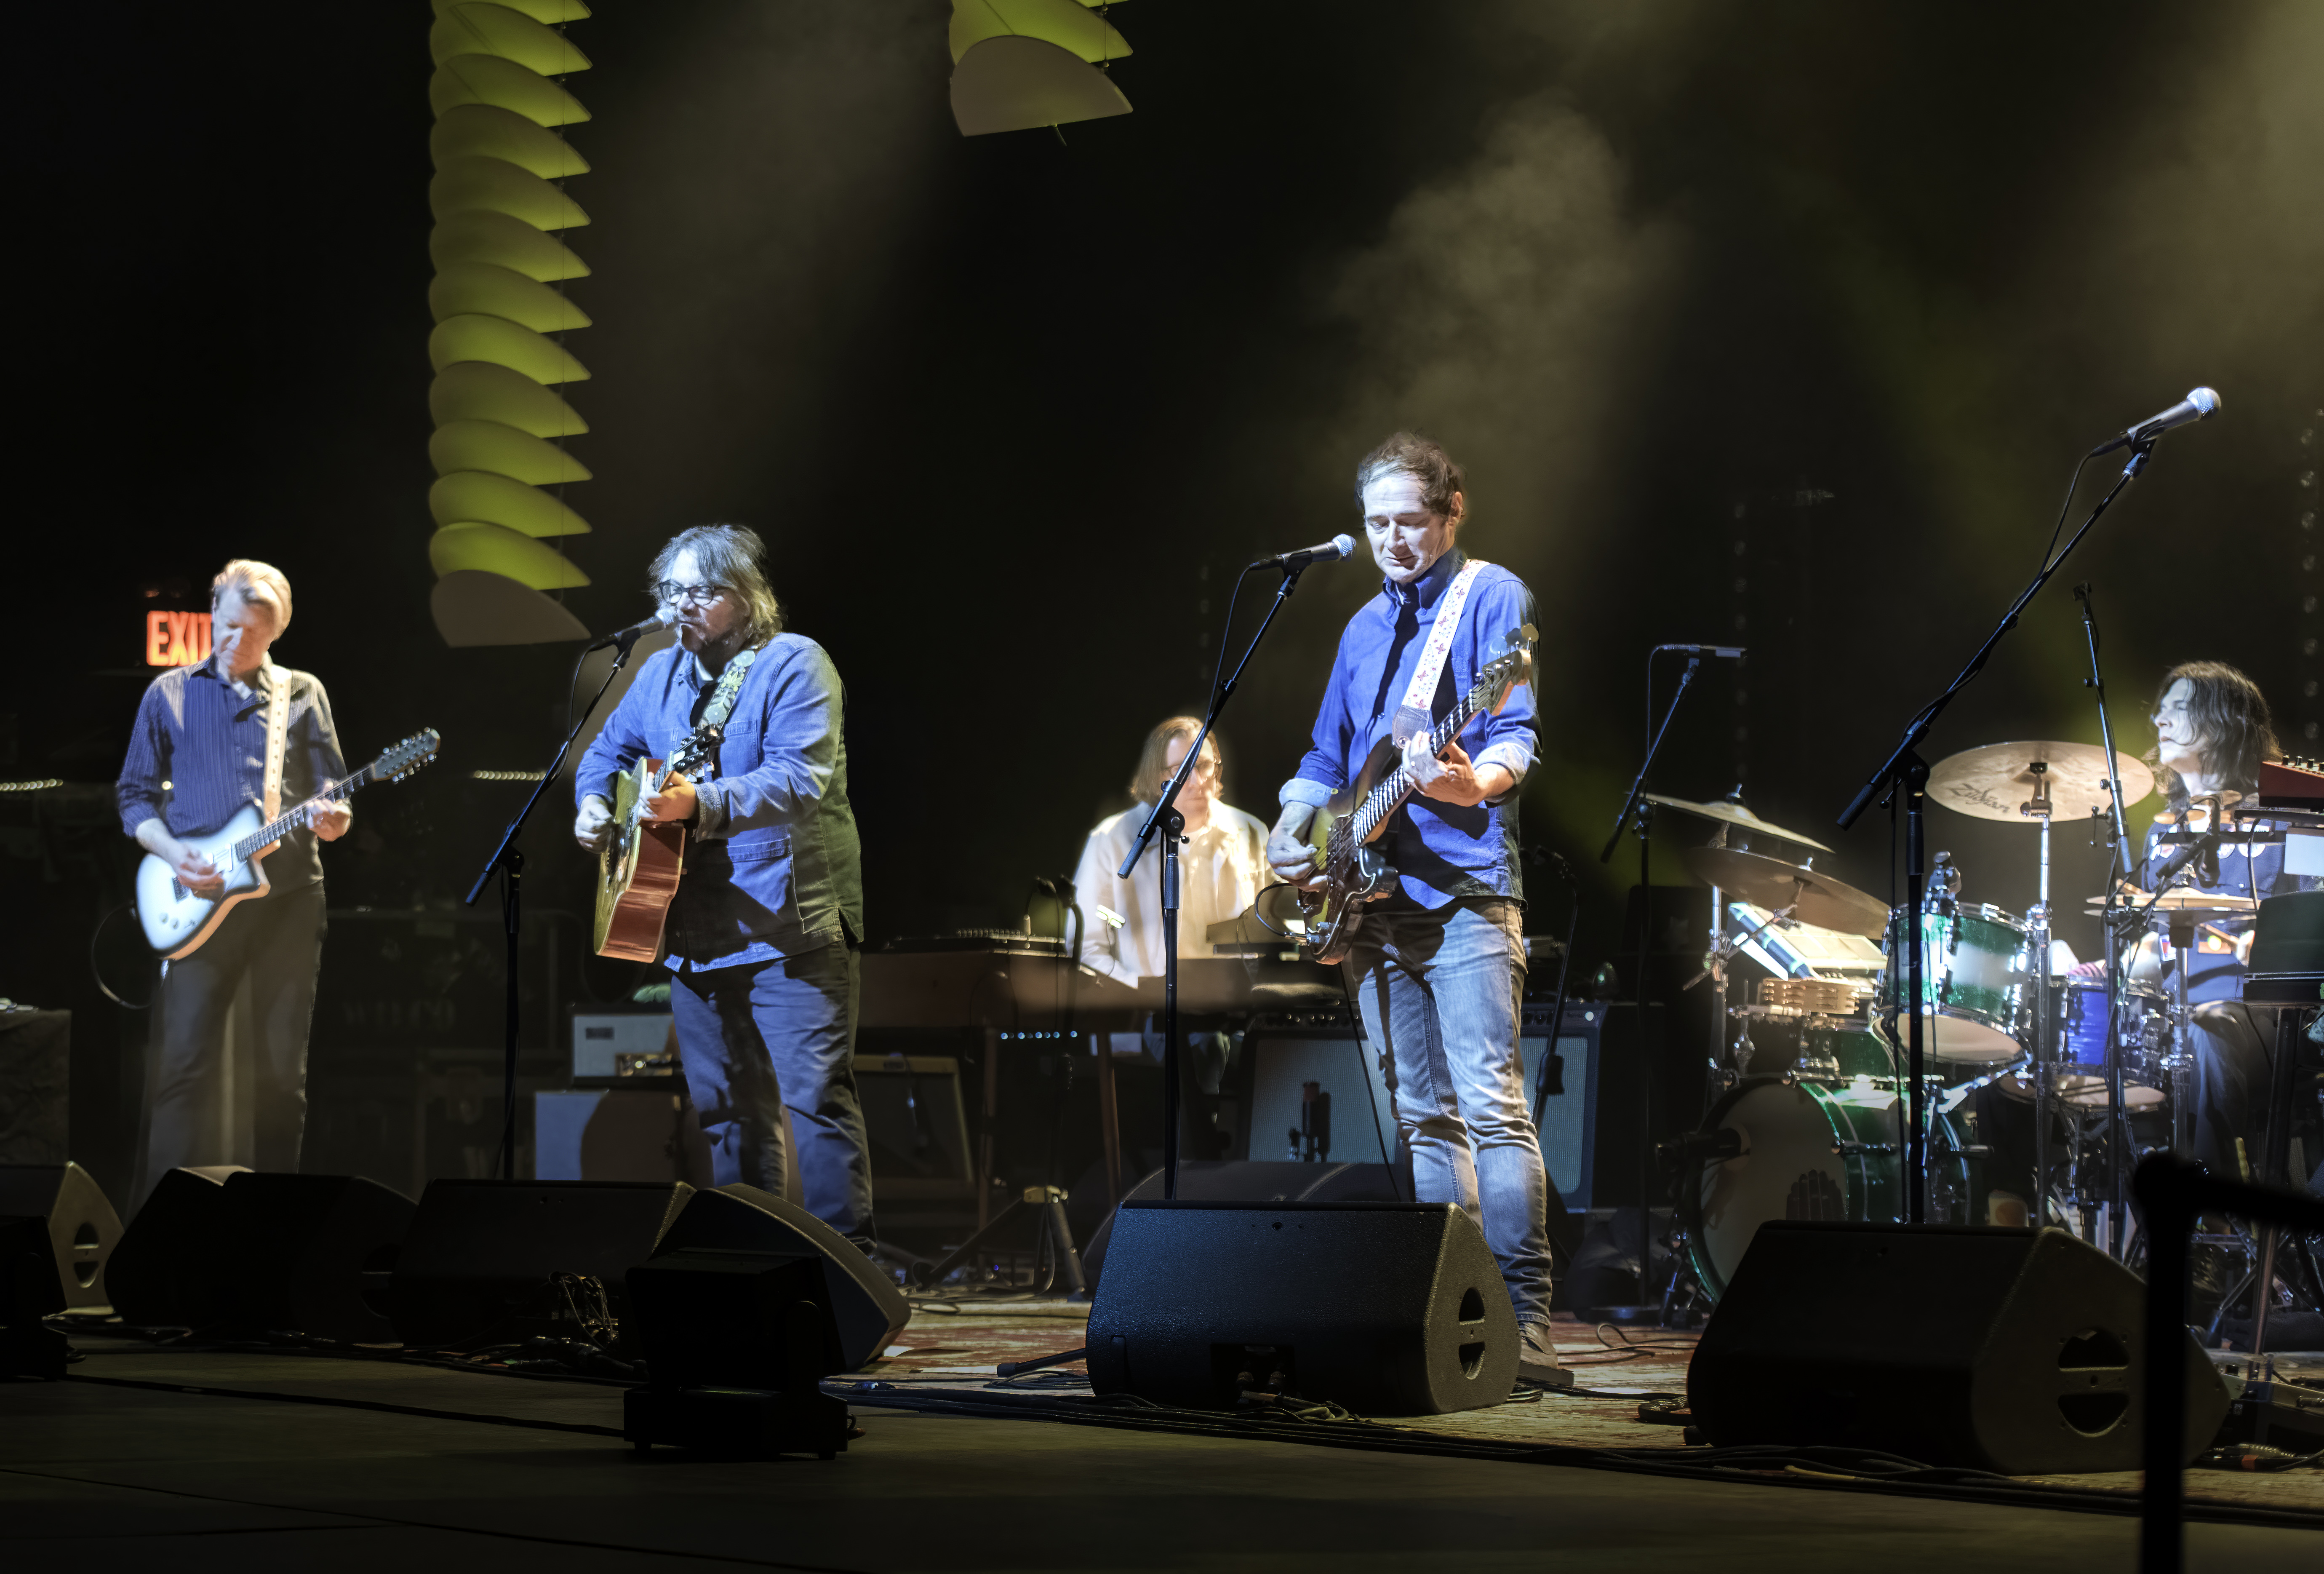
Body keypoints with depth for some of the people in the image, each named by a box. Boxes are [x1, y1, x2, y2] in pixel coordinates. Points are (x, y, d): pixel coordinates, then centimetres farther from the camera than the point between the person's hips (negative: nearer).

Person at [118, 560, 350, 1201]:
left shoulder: (303, 694, 11)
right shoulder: (170, 694, 9)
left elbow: (331, 789, 12)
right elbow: (135, 793, 10)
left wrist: (333, 819, -12)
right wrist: (172, 854, -8)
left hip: (289, 895, 2)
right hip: (200, 898, -1)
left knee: (283, 1063, 4)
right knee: (184, 1062, -10)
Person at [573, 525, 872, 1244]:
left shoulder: (793, 664, -8)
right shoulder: (660, 672, 15)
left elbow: (800, 780, -21)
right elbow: (610, 748, 29)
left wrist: (699, 802, -33)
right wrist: (593, 802, 7)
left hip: (787, 921, -7)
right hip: (694, 928, 7)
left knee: (816, 1094, -12)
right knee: (726, 1104, 11)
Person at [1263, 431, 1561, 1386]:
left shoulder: (1492, 597, 0)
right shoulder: (1366, 627, 21)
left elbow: (1514, 735, -11)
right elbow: (1328, 758, 25)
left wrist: (1473, 781, -32)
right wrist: (1292, 830, 7)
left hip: (1464, 890, -7)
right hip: (1376, 903, 7)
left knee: (1490, 1107, -14)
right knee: (1423, 1118, 7)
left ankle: (1525, 1324, -15)